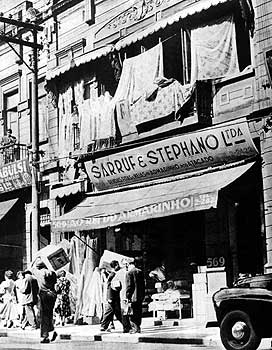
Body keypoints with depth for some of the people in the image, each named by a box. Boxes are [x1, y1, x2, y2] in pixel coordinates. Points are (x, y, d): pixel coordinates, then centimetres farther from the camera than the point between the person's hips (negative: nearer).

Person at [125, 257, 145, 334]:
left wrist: (127, 297, -8)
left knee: (133, 312, -2)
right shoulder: (140, 272, 12)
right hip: (140, 296, 7)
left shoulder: (129, 273, -8)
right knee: (138, 311, 12)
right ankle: (138, 327, 15)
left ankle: (135, 328, -5)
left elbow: (129, 286, -11)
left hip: (133, 296, -7)